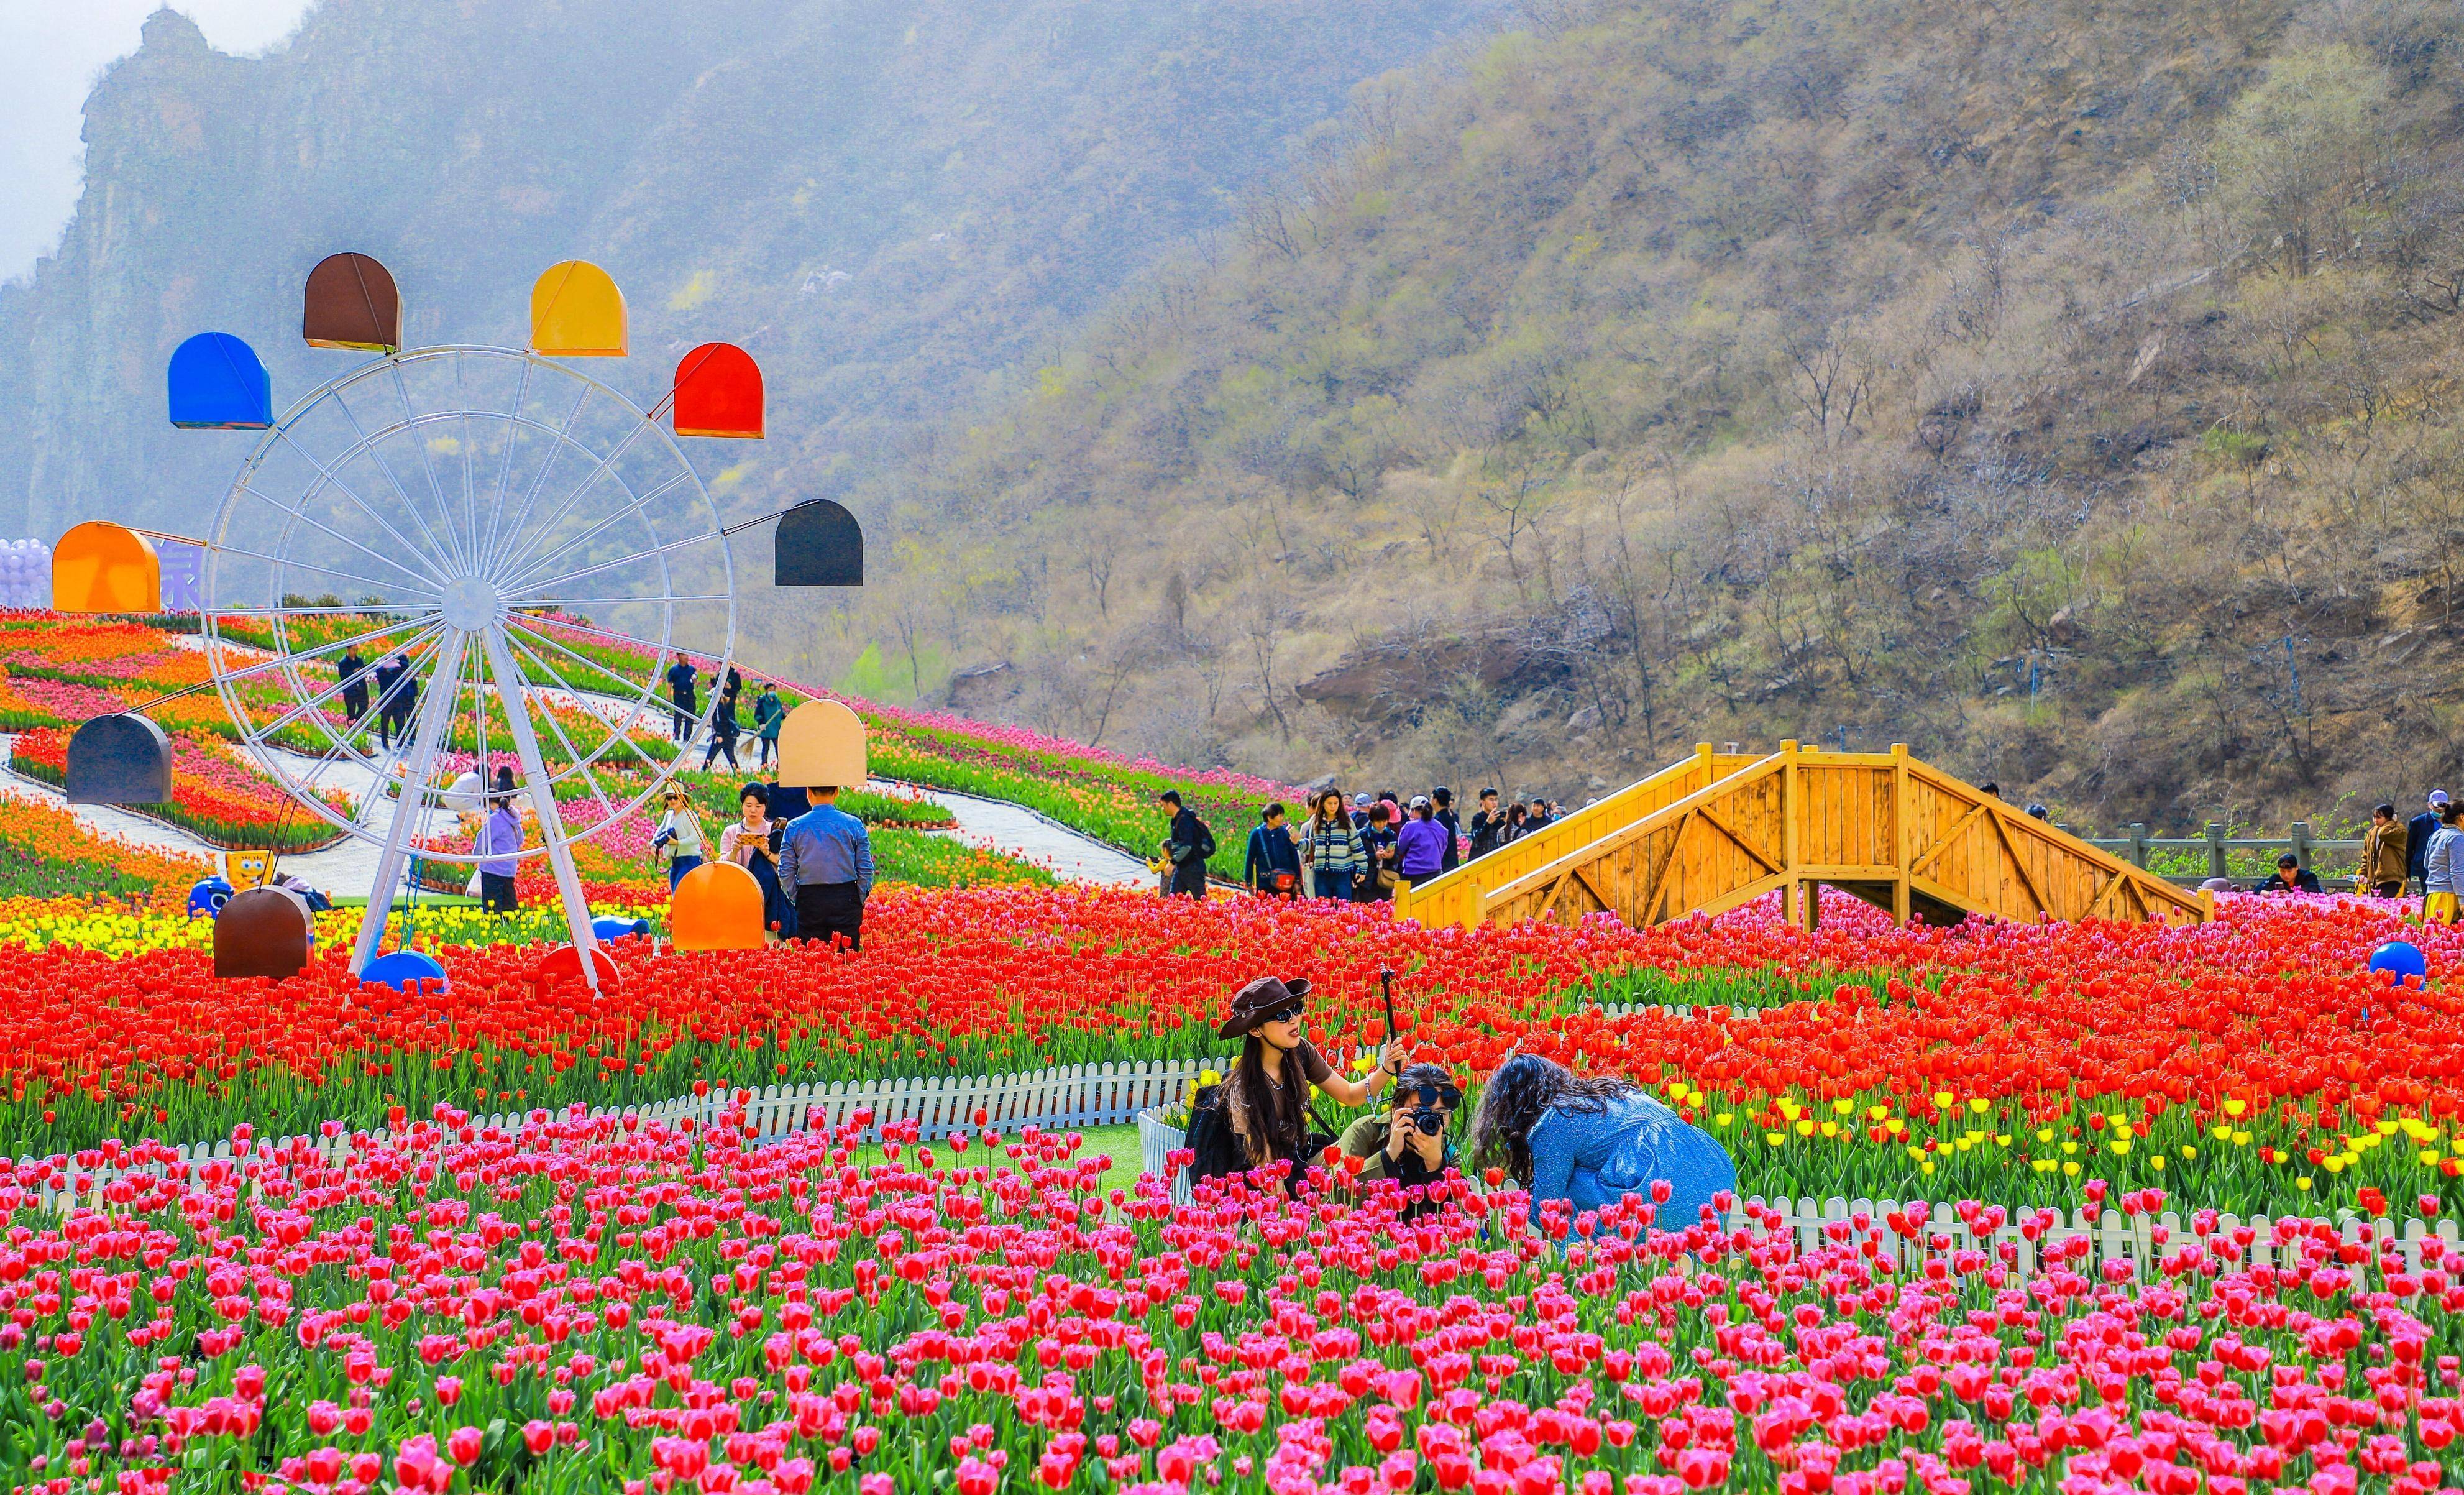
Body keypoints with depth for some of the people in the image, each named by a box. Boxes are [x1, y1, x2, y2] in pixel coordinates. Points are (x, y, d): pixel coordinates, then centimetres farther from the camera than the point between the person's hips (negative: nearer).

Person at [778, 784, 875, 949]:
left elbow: (785, 872, 0)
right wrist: (859, 901, 8)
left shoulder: (794, 827, 0)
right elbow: (866, 869, -1)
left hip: (808, 900, 0)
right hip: (846, 899, 0)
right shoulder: (854, 825, -1)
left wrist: (796, 899, 9)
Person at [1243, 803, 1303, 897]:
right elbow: (1250, 859, 5)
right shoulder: (1257, 833, -2)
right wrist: (1248, 882, 7)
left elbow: (1294, 857, 6)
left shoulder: (1286, 832, 1)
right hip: (1264, 885, -1)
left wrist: (1297, 881, 4)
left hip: (1287, 884, 1)